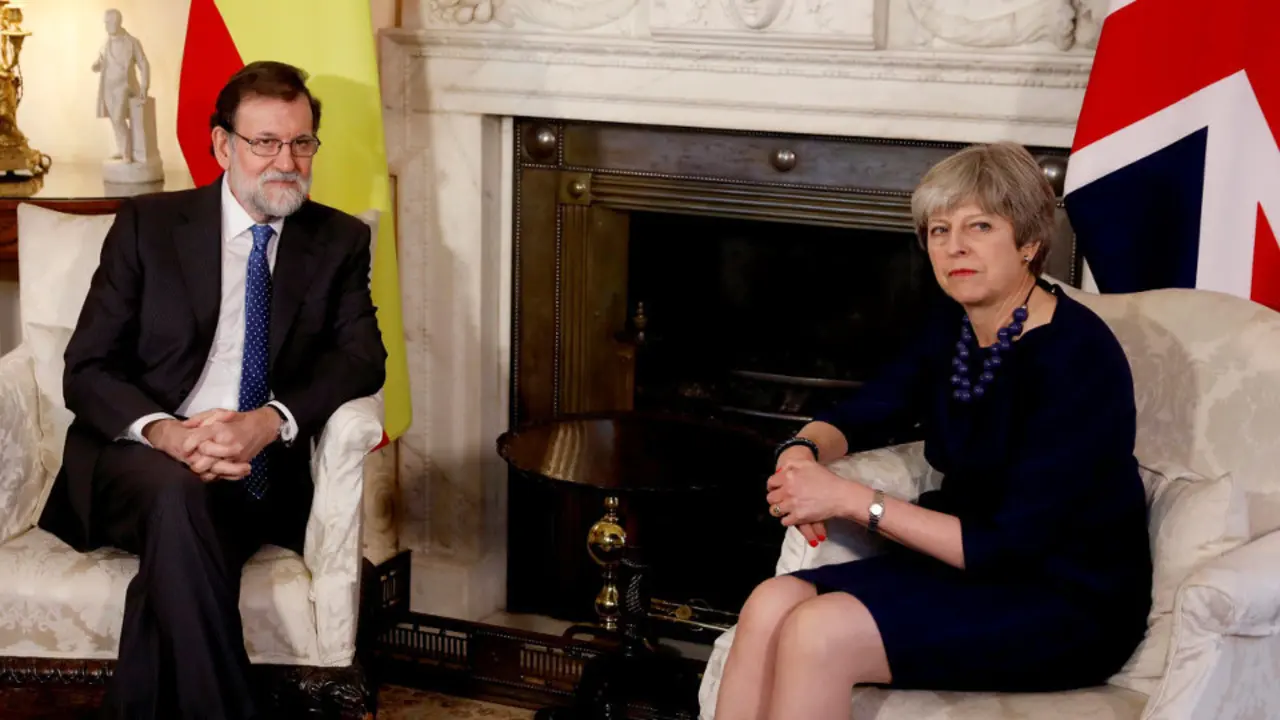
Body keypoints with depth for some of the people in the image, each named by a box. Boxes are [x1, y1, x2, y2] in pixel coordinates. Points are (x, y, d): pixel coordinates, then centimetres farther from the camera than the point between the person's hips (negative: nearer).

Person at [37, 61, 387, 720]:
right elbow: (86, 369, 2)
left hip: (260, 476, 1)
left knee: (175, 540, -33)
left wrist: (271, 421, -21)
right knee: (176, 493, -35)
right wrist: (162, 432, -20)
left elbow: (362, 357, -1)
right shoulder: (147, 225, 8)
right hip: (140, 457, 0)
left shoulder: (339, 241, 12)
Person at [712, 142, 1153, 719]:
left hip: (1073, 604, -7)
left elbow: (1010, 546, -23)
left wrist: (853, 500, -23)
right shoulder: (953, 326, 5)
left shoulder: (1076, 355, -19)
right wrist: (803, 451, -9)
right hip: (969, 564, 7)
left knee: (818, 633, -26)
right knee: (770, 606, -17)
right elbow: (856, 416, 16)